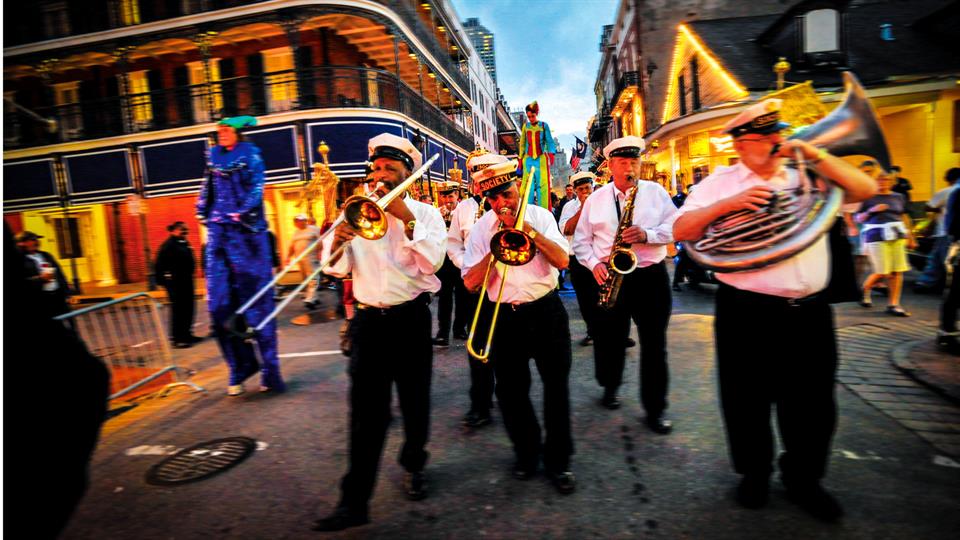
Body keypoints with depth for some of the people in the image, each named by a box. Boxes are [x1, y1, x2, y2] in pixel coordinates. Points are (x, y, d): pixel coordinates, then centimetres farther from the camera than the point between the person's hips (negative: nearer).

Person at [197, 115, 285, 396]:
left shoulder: (249, 154, 4)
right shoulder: (214, 155, 18)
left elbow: (256, 187, -8)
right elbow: (208, 188, 26)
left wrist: (244, 213, -21)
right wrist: (203, 212, 14)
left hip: (246, 232, -5)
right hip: (219, 232, 5)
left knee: (257, 298, -5)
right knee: (220, 302, 0)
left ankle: (270, 370, 2)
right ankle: (240, 365, 13)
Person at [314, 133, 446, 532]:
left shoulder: (426, 214, 4)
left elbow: (432, 261, -13)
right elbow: (338, 269, 2)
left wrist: (407, 218, -17)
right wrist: (337, 242, -18)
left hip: (411, 320, 0)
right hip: (368, 322, 1)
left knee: (415, 402, 12)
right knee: (366, 412, 0)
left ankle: (413, 465, 37)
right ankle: (354, 500, 8)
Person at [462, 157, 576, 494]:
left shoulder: (539, 215, 1)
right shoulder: (481, 228, 1)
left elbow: (563, 261, -10)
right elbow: (471, 283, -7)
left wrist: (529, 230, -18)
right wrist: (496, 248, -18)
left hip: (546, 311, 0)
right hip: (506, 317, 1)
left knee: (556, 386, 5)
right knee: (510, 391, 8)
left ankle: (558, 460, 24)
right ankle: (527, 454, 32)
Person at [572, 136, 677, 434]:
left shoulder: (656, 192, 6)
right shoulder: (595, 199, 7)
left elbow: (675, 227, -1)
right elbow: (581, 239, 7)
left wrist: (647, 235, -18)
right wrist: (594, 263, -9)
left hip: (651, 276, 0)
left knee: (654, 344, 3)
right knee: (609, 339, 9)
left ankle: (655, 408, 16)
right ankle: (609, 387, 35)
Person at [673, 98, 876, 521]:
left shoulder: (806, 176, 11)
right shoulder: (720, 182, 3)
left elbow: (865, 189, 1)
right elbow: (681, 231, -6)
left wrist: (812, 153, -6)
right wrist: (726, 204, -19)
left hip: (809, 312, 3)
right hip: (746, 313, -2)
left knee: (812, 404, 13)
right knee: (747, 401, 10)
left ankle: (803, 478, 36)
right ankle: (754, 473, 33)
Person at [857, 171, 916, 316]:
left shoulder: (899, 197, 14)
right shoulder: (868, 198, 2)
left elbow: (904, 217, 19)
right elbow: (858, 218, 3)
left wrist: (910, 237, 18)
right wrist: (871, 210, -15)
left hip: (897, 237, 4)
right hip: (876, 237, -4)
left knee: (897, 271, -1)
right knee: (882, 272, -7)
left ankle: (893, 304, 6)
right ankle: (865, 290, 22)